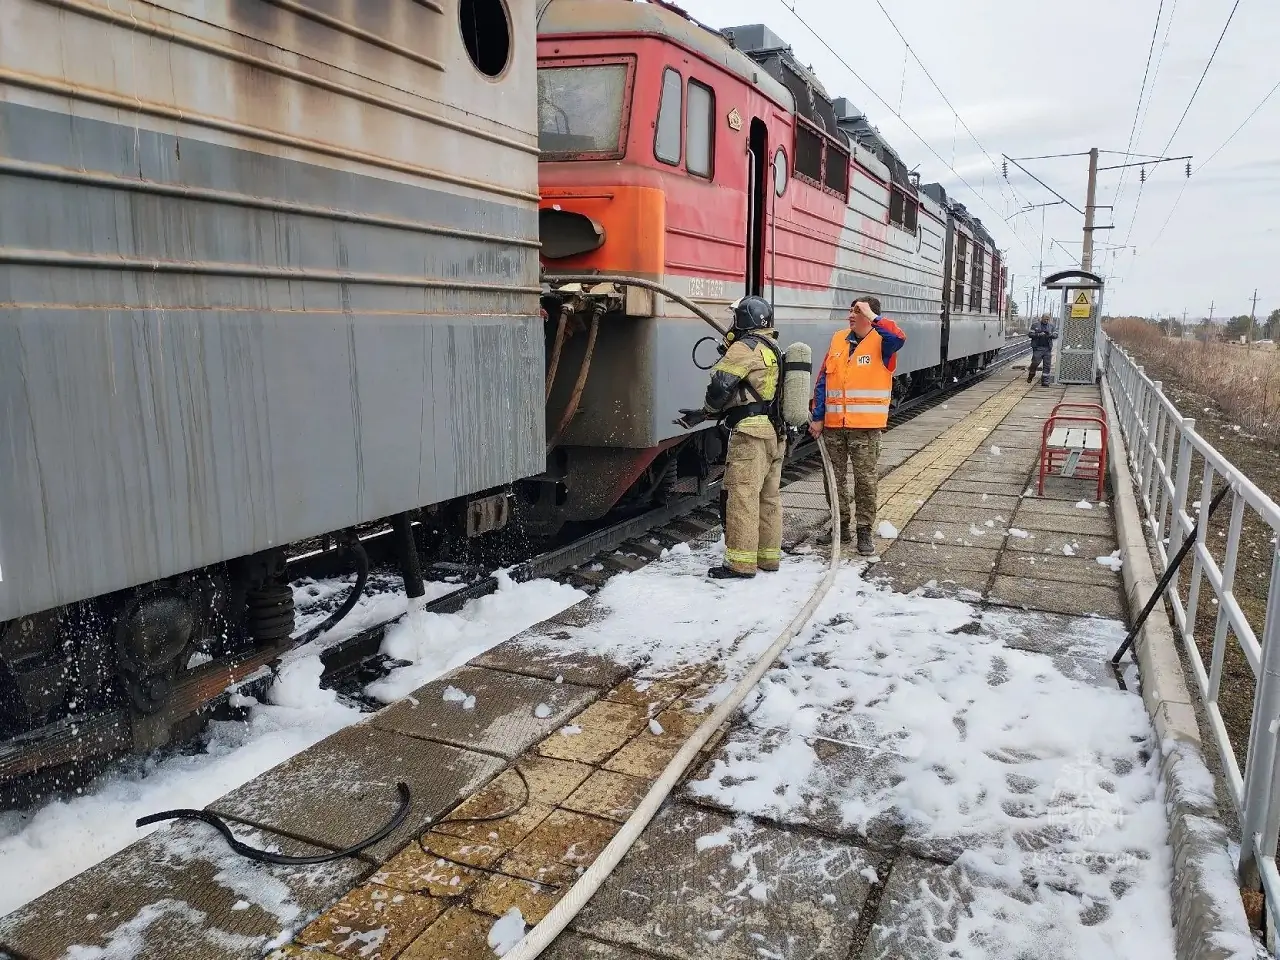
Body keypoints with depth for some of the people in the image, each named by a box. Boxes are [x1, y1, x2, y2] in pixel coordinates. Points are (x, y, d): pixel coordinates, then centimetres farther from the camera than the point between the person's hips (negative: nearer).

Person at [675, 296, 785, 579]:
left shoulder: (746, 347, -8)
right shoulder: (774, 350, 21)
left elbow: (720, 385, -17)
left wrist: (707, 409, 6)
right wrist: (702, 416, 16)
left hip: (751, 432, -9)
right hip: (776, 434, 9)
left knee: (741, 495, -6)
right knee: (769, 497, 13)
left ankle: (741, 563, -5)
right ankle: (768, 556, 21)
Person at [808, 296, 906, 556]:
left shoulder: (880, 342, -4)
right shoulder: (838, 340, 9)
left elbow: (899, 339, -30)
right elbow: (823, 381, 10)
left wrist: (873, 317, -23)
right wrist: (817, 417, 5)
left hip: (866, 426, -5)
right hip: (833, 425, 5)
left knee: (865, 479, 2)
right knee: (834, 477, 11)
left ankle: (864, 530, 12)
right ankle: (840, 525, 25)